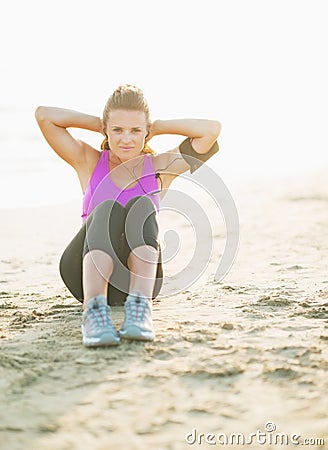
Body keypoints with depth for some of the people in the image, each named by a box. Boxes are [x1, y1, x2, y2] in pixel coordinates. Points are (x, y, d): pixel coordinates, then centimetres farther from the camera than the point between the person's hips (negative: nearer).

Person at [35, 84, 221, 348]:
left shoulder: (160, 167, 14)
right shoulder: (89, 162, 14)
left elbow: (212, 129, 5)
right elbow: (44, 115, 6)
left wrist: (157, 127, 12)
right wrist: (100, 124, 13)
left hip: (140, 276, 1)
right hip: (85, 274, 0)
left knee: (142, 205, -27)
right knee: (107, 210, -30)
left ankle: (140, 308, -46)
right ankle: (94, 311, -51)